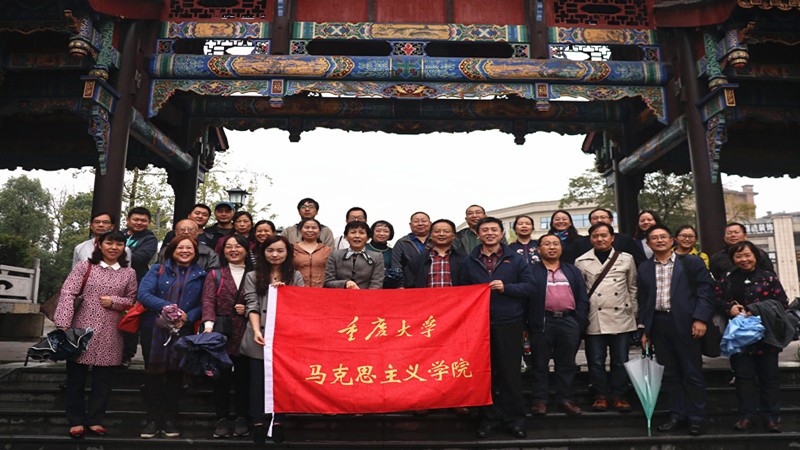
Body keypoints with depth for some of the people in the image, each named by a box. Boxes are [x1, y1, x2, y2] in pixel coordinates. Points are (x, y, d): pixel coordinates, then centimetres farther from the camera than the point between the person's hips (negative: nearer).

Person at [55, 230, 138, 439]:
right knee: (76, 376, 7)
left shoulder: (129, 273, 6)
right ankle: (76, 421, 21)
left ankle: (95, 419, 21)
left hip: (110, 334, 2)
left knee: (103, 379, 8)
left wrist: (113, 301, -11)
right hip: (82, 328, -1)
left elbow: (133, 301, 8)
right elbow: (67, 294, -8)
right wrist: (63, 325, -18)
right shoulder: (85, 266, 0)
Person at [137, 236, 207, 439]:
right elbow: (143, 294, -10)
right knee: (153, 373, 5)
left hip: (183, 331, 1)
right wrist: (168, 307, -22)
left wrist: (187, 317, -18)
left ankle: (169, 419, 18)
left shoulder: (201, 275, 5)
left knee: (175, 373, 7)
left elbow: (203, 304, 0)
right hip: (154, 329, 0)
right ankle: (153, 419, 16)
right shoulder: (158, 269, 3)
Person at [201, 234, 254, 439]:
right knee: (221, 377, 3)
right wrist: (209, 325, -19)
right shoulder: (215, 274, 10)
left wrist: (248, 309, -8)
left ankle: (242, 419, 14)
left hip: (245, 335, 0)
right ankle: (223, 419, 13)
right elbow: (208, 301, -4)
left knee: (244, 377, 4)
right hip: (222, 333, 0)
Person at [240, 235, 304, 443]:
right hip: (260, 337, 0)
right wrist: (256, 330, -15)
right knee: (258, 380, 3)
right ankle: (258, 423, 13)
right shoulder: (253, 276, 9)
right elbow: (252, 305, -1)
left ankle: (278, 422, 15)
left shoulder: (295, 276, 11)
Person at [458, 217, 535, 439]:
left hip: (509, 323, -1)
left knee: (510, 371, 4)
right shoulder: (469, 261, 10)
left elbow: (530, 287, -1)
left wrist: (506, 287, -14)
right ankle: (489, 417, 20)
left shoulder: (516, 259, 5)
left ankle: (514, 418, 18)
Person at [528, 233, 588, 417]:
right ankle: (539, 400, 11)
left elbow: (582, 298, 11)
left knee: (567, 364, 8)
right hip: (542, 322, -3)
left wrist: (579, 322, 1)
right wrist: (527, 323, -9)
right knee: (540, 364, 3)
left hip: (569, 321, 3)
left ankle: (565, 399, 18)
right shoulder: (531, 271, 3)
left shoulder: (573, 271, 15)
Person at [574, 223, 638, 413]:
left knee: (620, 360, 7)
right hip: (594, 319, 0)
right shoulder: (581, 261, 4)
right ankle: (600, 395, 18)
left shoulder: (626, 259, 6)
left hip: (621, 318, 1)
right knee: (596, 361, 5)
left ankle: (619, 395, 20)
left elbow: (633, 288, 11)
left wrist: (634, 313, 9)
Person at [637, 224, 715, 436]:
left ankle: (696, 419, 14)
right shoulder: (644, 269, 11)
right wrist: (645, 330, 9)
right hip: (658, 324, 3)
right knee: (669, 374, 9)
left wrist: (700, 319, -13)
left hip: (685, 323, -3)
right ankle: (677, 416, 18)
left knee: (692, 373, 3)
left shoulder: (691, 262, 2)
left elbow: (705, 291, -3)